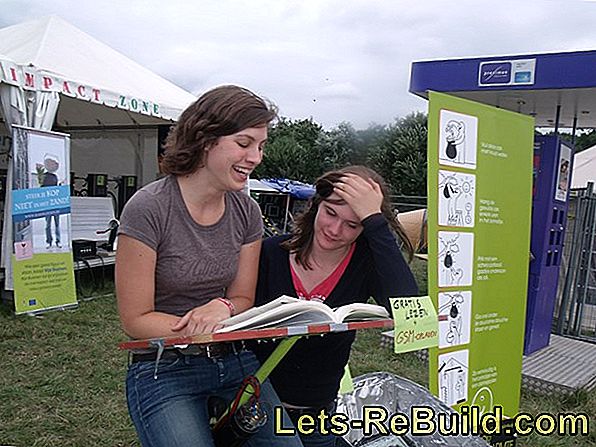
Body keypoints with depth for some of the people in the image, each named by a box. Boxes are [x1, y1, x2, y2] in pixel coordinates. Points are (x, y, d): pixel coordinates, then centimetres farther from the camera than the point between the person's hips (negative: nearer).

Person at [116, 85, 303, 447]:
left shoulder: (247, 212, -1)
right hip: (164, 370, -3)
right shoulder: (148, 209, -16)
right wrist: (208, 329, -23)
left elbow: (243, 298, 5)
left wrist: (222, 308, -18)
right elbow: (136, 320, -13)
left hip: (234, 361, 4)